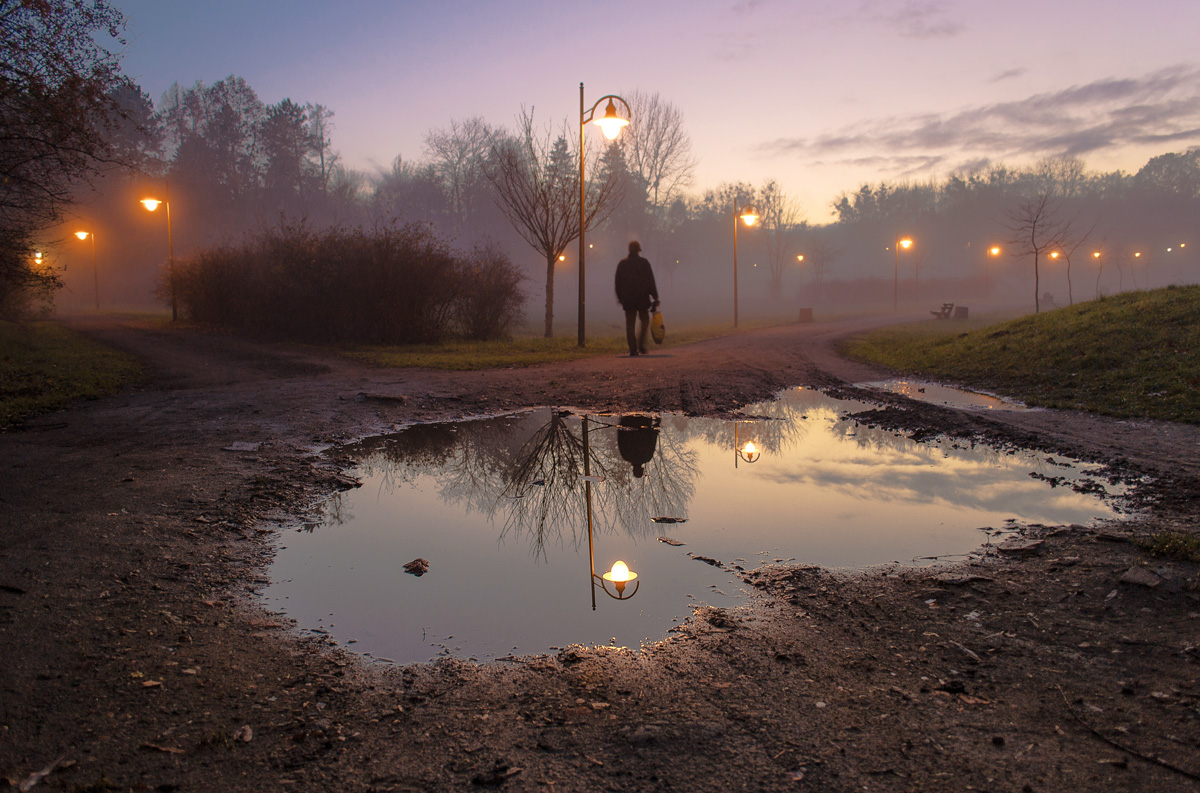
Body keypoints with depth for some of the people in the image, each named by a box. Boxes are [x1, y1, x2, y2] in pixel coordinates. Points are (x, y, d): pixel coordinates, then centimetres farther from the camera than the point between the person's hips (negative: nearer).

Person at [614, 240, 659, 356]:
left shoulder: (622, 263, 4)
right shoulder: (644, 263, -4)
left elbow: (618, 283, 8)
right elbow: (651, 281, -5)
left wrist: (620, 297, 19)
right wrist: (655, 298, -1)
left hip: (627, 300, 2)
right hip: (642, 298, -2)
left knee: (630, 324, 4)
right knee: (645, 321, 13)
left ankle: (633, 349, -2)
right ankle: (641, 343, -4)